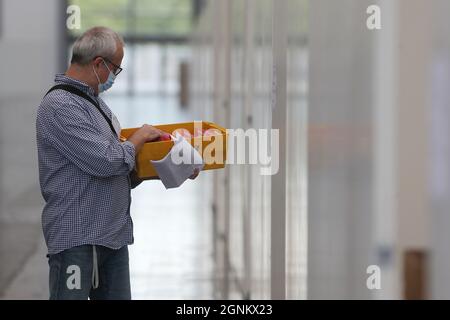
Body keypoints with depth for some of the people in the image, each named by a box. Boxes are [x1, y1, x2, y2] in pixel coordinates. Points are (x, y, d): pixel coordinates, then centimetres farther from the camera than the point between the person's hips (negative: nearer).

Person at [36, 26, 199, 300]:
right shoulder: (60, 107, -15)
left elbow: (125, 174, 23)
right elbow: (106, 162, -22)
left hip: (114, 236, 9)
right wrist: (140, 138, -4)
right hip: (77, 239, -9)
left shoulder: (95, 102, 18)